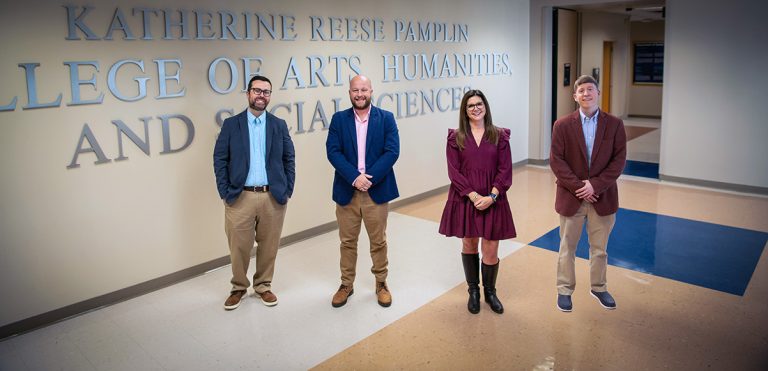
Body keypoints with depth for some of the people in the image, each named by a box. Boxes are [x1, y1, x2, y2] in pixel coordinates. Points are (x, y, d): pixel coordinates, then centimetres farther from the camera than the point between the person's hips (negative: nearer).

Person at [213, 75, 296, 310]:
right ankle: (239, 287, 27)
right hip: (240, 197, -1)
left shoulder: (279, 125, 8)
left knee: (269, 246, 10)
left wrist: (288, 190, 1)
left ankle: (263, 286, 29)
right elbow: (220, 160, 2)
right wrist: (225, 193, -5)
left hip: (274, 197, 1)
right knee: (239, 247, 6)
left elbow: (289, 160, 9)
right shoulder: (231, 125, 3)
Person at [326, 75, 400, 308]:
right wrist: (354, 177, -18)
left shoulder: (386, 118, 1)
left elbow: (392, 152, -8)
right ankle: (346, 284, 27)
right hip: (346, 190, 1)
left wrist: (369, 178, -17)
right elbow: (333, 152, -6)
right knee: (347, 241, 11)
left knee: (378, 241, 10)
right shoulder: (339, 119, 4)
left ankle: (381, 284, 27)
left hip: (377, 190, -1)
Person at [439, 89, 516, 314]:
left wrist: (491, 196, -14)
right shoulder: (455, 137, 0)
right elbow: (454, 171, -5)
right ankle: (473, 291, 30)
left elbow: (505, 170, -2)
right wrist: (473, 196, -15)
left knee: (491, 251, 2)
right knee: (469, 245, 12)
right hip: (464, 200, 0)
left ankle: (490, 292, 26)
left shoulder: (499, 135, 2)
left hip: (492, 201, 0)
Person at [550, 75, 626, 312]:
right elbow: (556, 160, -8)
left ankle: (598, 287, 35)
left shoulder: (614, 124, -1)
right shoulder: (563, 125, -5)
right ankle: (564, 289, 26)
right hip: (571, 197, -1)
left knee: (599, 248, 15)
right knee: (567, 247, 12)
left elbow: (619, 160, -5)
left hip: (603, 197, 1)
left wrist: (596, 185, -16)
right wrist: (577, 187, -16)